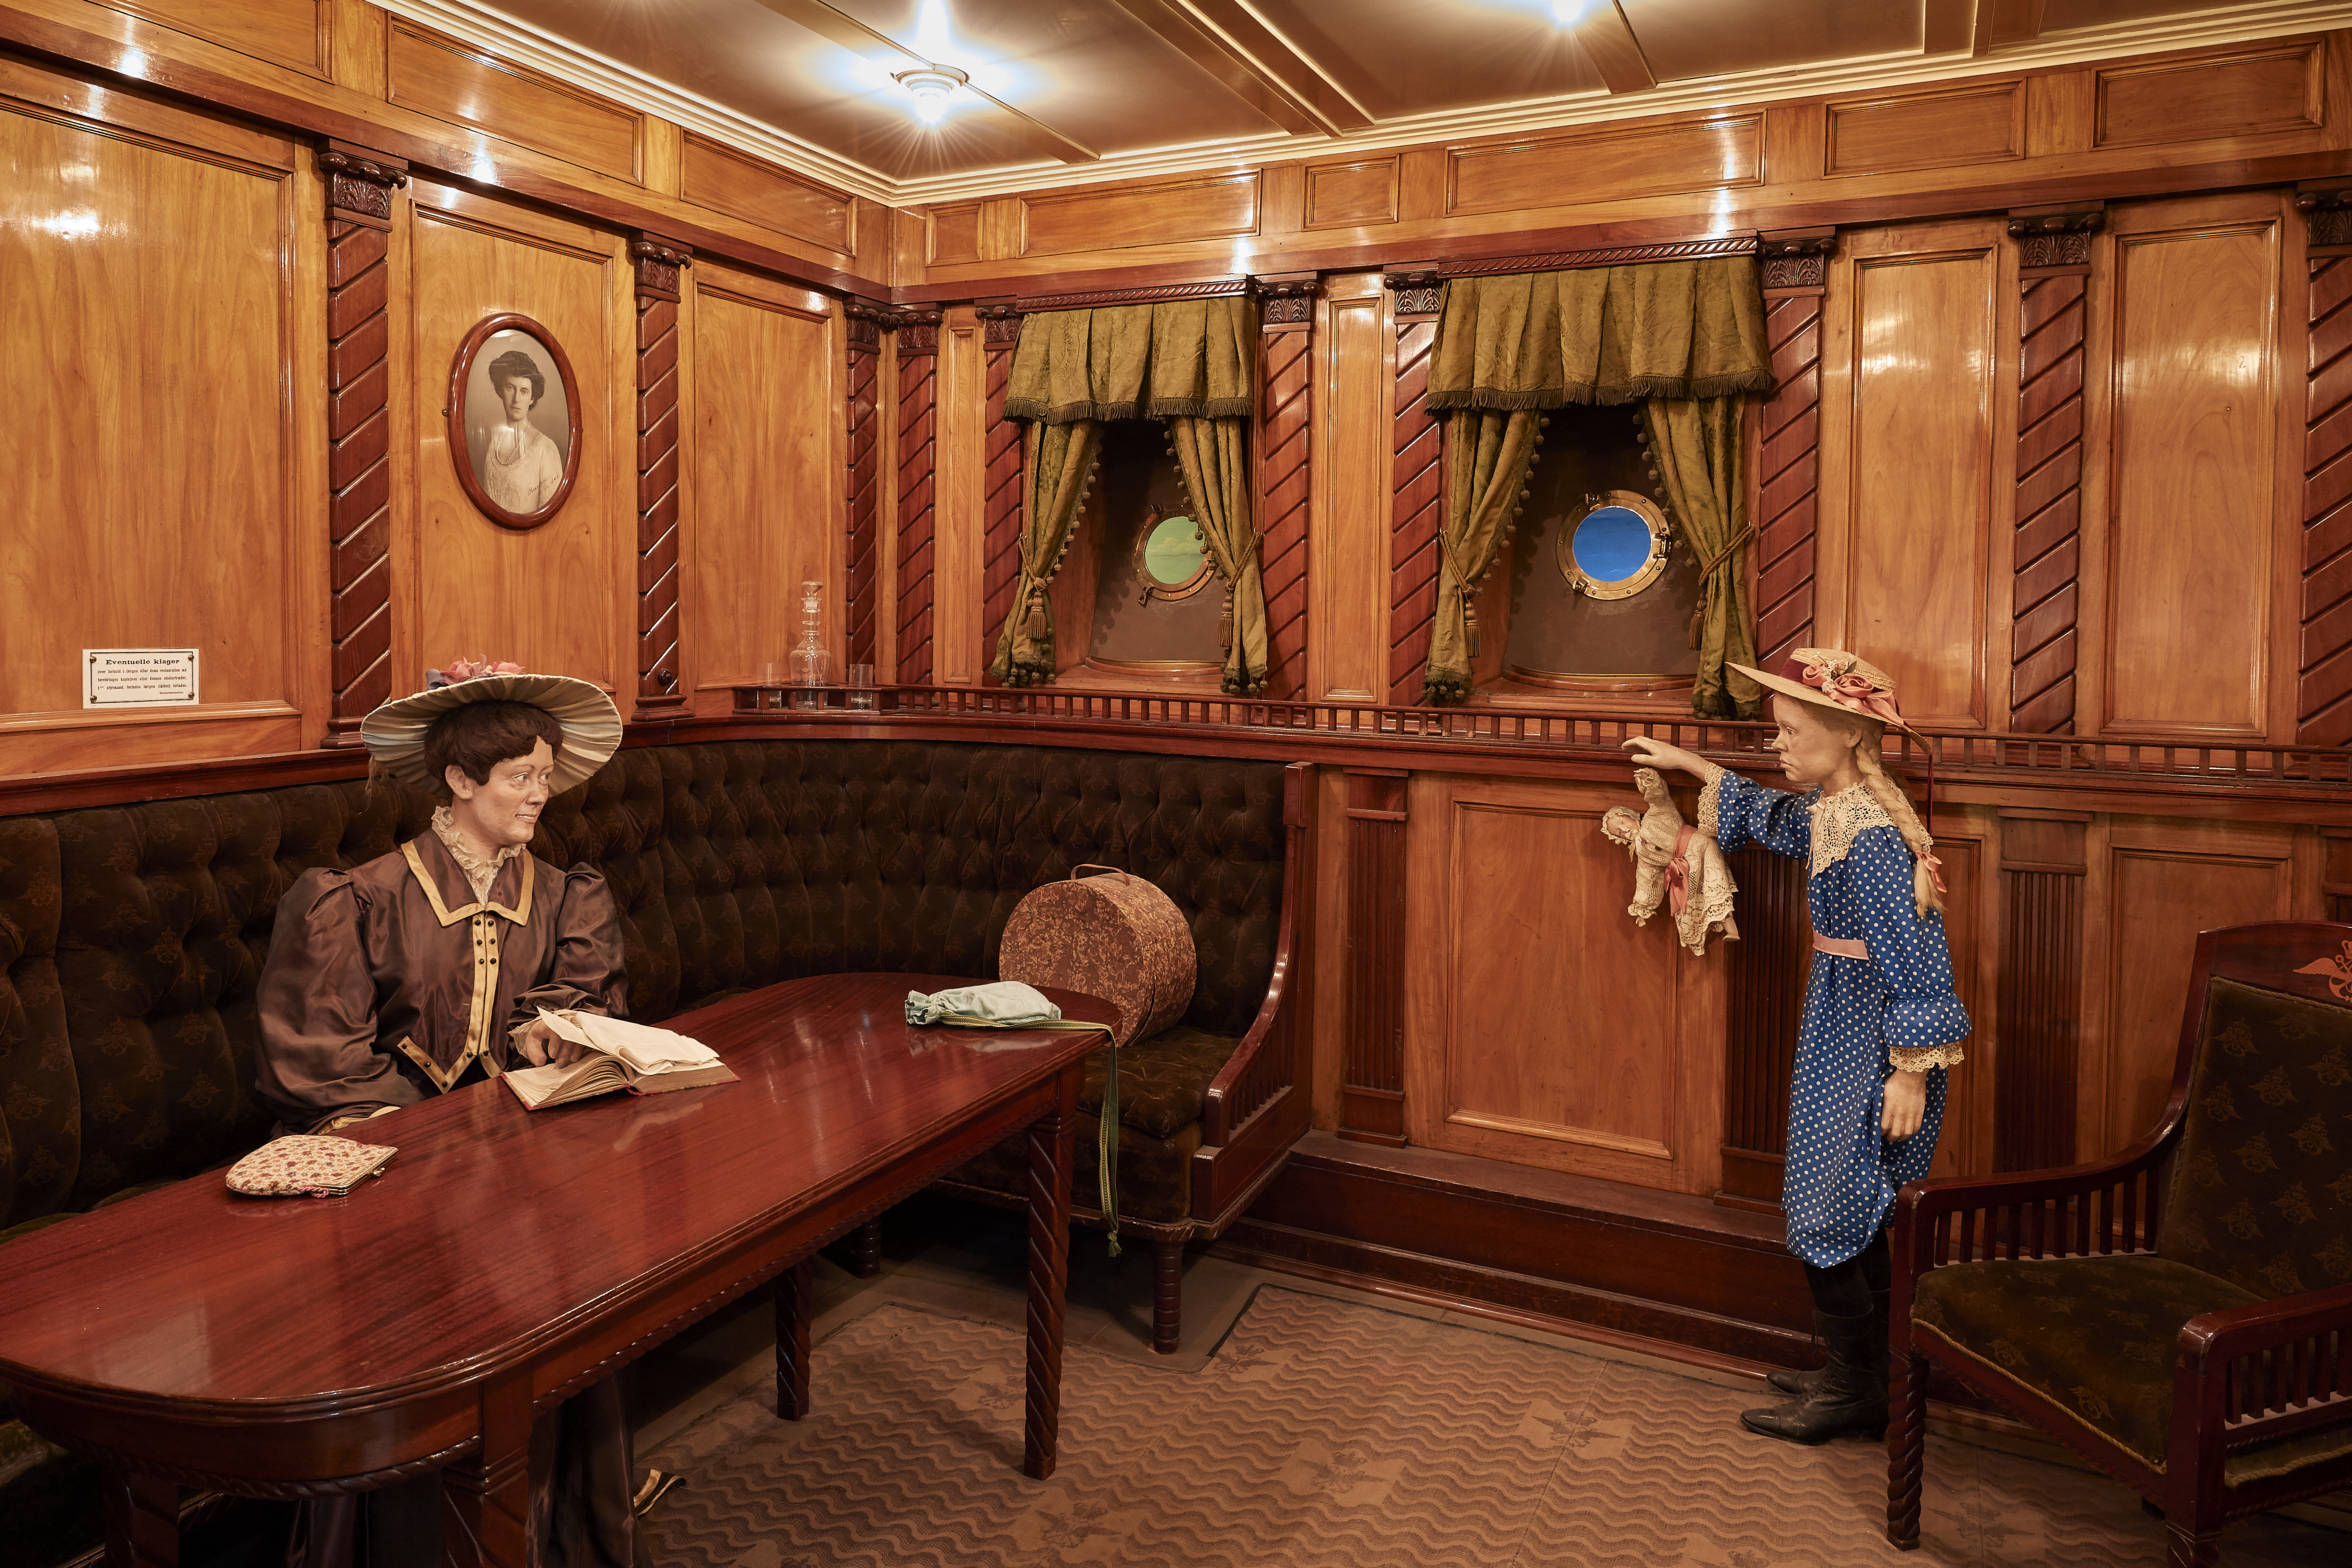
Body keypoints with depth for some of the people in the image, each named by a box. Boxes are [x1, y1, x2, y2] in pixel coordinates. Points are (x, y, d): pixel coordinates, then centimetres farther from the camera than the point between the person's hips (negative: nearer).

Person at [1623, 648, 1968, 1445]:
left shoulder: (1870, 836, -23)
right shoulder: (1829, 810, 6)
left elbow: (1914, 953, -25)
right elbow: (1769, 816, 29)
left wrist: (1913, 1069, -24)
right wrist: (1688, 764, 31)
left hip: (1869, 1044, -10)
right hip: (1842, 1028, 10)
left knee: (1828, 1211, -1)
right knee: (1854, 1215, 17)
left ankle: (1859, 1389, 13)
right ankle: (1862, 1374, 30)